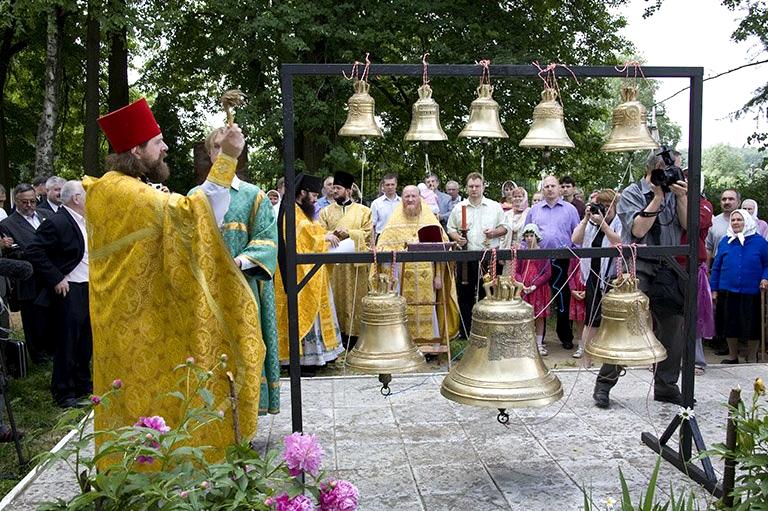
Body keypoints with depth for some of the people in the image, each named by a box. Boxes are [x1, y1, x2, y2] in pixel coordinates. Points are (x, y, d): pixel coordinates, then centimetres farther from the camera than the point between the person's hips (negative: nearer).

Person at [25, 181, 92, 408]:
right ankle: (64, 393, 12)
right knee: (67, 343, 0)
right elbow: (34, 252, -20)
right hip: (68, 291, -8)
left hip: (89, 289, 8)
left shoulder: (86, 222, 9)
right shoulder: (57, 222, -16)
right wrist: (55, 279, -19)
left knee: (86, 342, 16)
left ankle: (83, 385, 30)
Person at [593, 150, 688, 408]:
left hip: (668, 269, 5)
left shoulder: (673, 192, 13)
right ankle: (604, 384, 1)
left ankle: (666, 386, 21)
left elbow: (687, 225, 4)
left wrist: (682, 198, -9)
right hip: (638, 267, -5)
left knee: (673, 327, 7)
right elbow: (638, 229, -13)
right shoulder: (632, 193, 0)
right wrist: (658, 197, -13)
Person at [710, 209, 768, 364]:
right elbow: (716, 267, 9)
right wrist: (714, 289, 7)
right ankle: (732, 356, 25)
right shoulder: (725, 242, 6)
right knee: (730, 325, 8)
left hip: (751, 293, -2)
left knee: (752, 326, 4)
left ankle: (752, 358, 21)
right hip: (728, 292, 2)